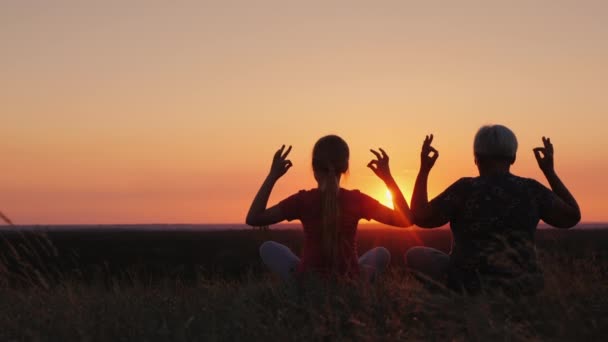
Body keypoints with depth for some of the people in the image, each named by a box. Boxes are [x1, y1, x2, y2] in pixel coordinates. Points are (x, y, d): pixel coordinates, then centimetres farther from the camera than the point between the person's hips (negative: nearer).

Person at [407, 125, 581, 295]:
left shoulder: (466, 189, -13)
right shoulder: (531, 189, -4)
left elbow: (419, 217, -10)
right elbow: (572, 217, 6)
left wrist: (424, 169, -1)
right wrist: (550, 171, 10)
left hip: (472, 288, -4)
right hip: (521, 289, 4)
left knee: (414, 255, 20)